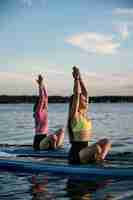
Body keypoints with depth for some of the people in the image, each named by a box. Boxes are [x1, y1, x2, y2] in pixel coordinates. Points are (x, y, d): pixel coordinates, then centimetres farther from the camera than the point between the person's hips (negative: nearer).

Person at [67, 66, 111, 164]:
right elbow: (77, 94, -19)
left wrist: (80, 78, 8)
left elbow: (85, 93, 11)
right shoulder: (74, 114, -10)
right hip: (76, 153, -9)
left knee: (106, 141, 0)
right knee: (97, 149, -31)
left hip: (84, 150, 9)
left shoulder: (84, 114, 11)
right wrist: (76, 78, -14)